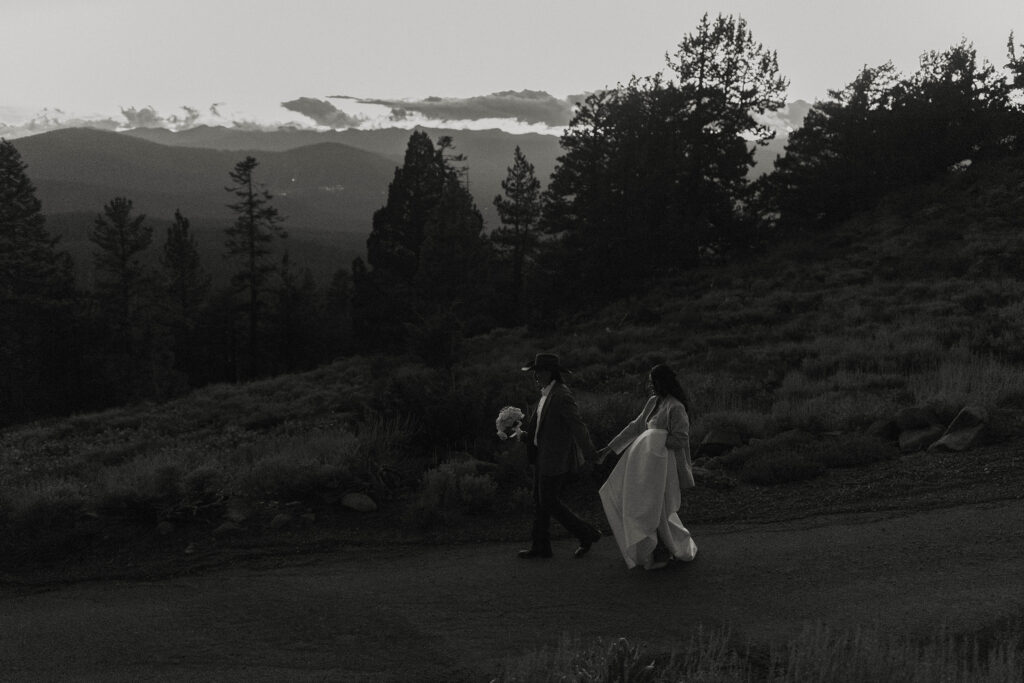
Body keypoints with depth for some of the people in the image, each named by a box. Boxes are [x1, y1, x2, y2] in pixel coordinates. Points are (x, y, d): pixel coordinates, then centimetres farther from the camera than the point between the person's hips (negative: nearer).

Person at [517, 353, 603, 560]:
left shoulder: (562, 396, -20)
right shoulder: (547, 394, 9)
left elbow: (578, 426, -24)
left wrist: (591, 455, -26)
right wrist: (524, 435, 9)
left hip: (556, 459, -9)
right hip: (543, 456, 9)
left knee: (549, 502, -2)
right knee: (540, 501, 13)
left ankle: (587, 534, 11)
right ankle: (540, 546, 23)